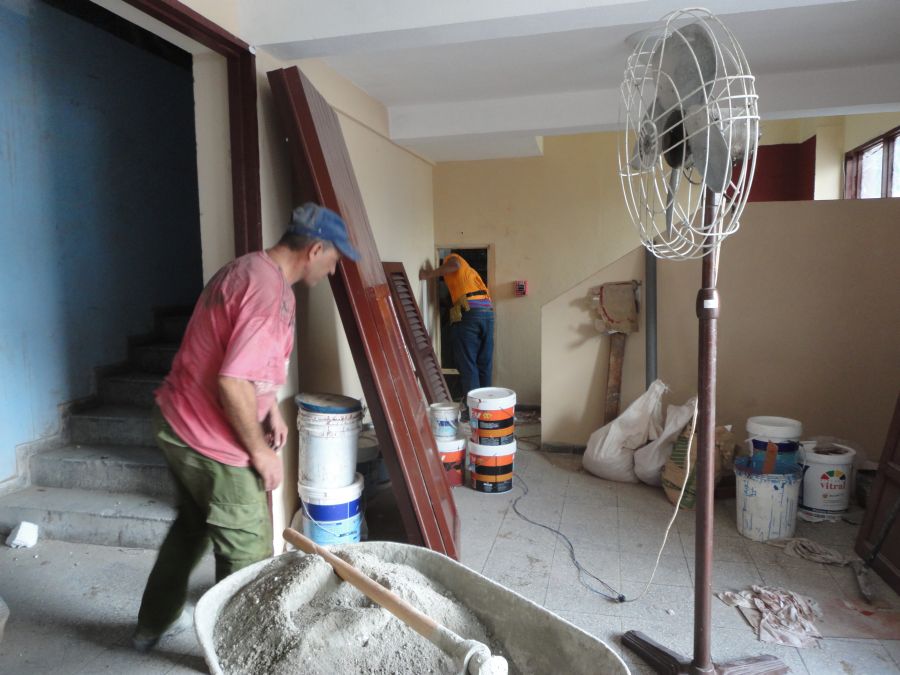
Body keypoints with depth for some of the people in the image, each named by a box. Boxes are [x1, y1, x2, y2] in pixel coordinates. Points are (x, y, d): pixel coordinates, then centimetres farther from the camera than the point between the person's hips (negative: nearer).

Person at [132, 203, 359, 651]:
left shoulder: (247, 269, 8)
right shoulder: (271, 292, -25)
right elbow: (233, 384, -29)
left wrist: (271, 410, 15)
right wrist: (260, 450, -16)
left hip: (175, 421, 10)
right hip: (211, 442, -10)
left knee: (192, 524, 29)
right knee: (247, 552, 8)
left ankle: (153, 624, 47)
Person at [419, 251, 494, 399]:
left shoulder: (450, 258, 16)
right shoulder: (470, 270, 36)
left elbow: (455, 264, -8)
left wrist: (430, 274, -3)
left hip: (468, 311, -7)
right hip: (488, 311, 7)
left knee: (467, 363, -4)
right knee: (484, 363, 11)